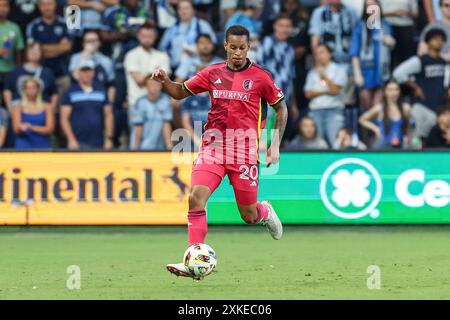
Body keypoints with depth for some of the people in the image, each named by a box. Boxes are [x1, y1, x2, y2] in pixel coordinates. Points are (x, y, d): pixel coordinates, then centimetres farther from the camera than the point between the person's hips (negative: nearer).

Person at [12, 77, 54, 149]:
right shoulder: (19, 108, 7)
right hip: (23, 147, -1)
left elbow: (49, 129, 0)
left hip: (42, 146, 1)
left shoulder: (47, 107, 8)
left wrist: (32, 127, -13)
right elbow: (16, 129, -1)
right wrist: (21, 127, -25)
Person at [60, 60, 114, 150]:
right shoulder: (70, 93, 3)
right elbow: (64, 119, -1)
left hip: (98, 143, 4)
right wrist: (72, 140, -11)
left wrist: (109, 138, 3)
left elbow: (108, 116, 12)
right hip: (78, 143, -3)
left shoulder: (101, 91, 12)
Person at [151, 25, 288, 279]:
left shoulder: (260, 76, -2)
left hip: (245, 150, -2)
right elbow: (181, 92, 16)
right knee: (196, 197, -19)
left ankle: (266, 212, 43)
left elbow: (281, 108, 8)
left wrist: (276, 145, 1)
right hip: (213, 144, 2)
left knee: (249, 217, 4)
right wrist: (165, 81, -5)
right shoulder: (213, 73, 7)